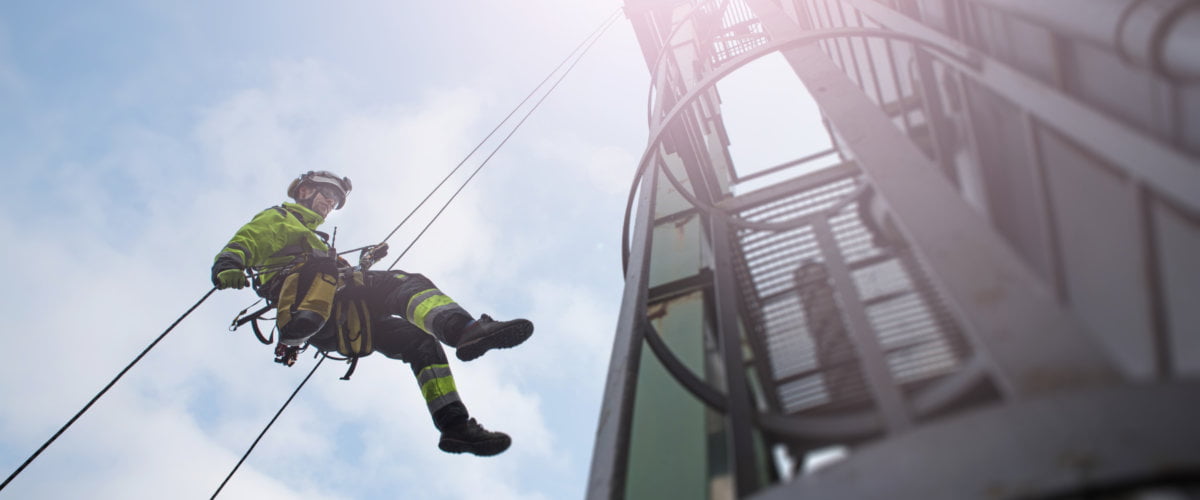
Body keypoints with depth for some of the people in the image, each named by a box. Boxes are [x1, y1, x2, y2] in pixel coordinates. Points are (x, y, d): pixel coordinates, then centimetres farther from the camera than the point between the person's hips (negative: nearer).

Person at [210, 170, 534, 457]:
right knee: (408, 284, -28)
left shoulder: (314, 238, 45)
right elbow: (238, 247, 5)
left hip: (337, 327, 8)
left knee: (421, 341, -4)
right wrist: (227, 269, -18)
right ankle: (465, 329, -56)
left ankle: (454, 425, -14)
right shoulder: (277, 218, 24)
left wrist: (365, 262, 22)